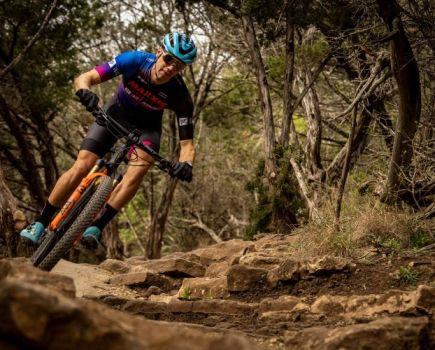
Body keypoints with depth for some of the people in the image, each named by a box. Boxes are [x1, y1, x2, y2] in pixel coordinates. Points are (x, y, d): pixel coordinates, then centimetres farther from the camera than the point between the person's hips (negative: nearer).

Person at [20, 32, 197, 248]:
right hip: (116, 113, 0)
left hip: (146, 127, 0)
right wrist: (84, 91, -53)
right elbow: (83, 78, -30)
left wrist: (186, 164, -48)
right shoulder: (135, 61, -30)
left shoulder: (180, 96, -30)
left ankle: (96, 228, -18)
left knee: (137, 172, -28)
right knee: (81, 167, -13)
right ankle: (40, 223, 0)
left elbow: (186, 142, -26)